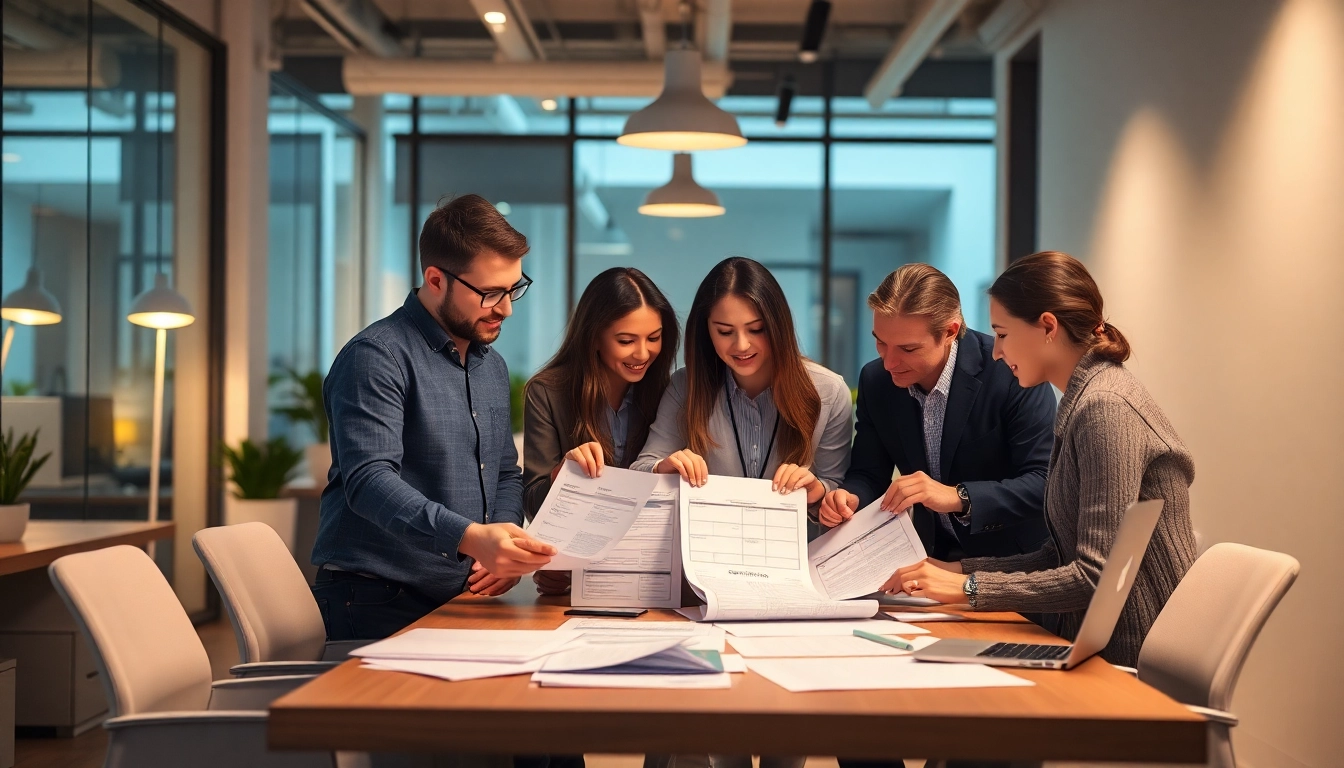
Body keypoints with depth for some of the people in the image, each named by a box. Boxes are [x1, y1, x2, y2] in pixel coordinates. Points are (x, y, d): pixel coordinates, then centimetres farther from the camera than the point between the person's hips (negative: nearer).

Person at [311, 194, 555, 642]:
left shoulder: (492, 367, 18)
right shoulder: (379, 357, -11)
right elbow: (369, 481, -22)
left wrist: (506, 547, 3)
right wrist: (469, 537, -36)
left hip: (461, 601, 7)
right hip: (377, 604, -7)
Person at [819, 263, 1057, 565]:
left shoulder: (1012, 371, -18)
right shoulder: (875, 380, -2)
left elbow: (1045, 483, -20)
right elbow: (868, 474, 6)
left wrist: (958, 498, -33)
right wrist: (849, 498, -17)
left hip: (1014, 560, -4)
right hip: (934, 557, 4)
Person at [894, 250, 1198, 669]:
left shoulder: (1106, 408, -16)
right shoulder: (1082, 402, 14)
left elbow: (1097, 574, -22)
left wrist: (969, 587, -17)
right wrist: (959, 570, 5)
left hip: (1136, 663, -8)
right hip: (1102, 647, 8)